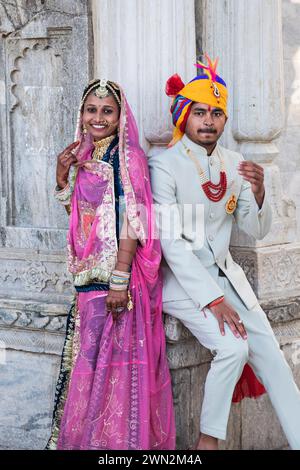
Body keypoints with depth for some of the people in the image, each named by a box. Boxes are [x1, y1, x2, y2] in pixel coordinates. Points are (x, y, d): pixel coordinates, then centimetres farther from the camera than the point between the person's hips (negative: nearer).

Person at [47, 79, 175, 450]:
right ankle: (86, 437, 24)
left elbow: (131, 221, -15)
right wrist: (63, 179, 6)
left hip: (118, 275, -8)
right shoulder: (86, 158, 14)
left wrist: (120, 279, -21)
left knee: (112, 362, -2)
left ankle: (117, 438, 9)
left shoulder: (126, 157, -9)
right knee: (90, 360, 13)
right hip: (91, 277, 8)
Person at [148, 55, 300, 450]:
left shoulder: (234, 164, 5)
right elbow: (172, 243, -17)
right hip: (181, 279, -5)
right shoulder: (165, 165, -12)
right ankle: (208, 441, -5)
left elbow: (257, 230, 7)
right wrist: (213, 300, -19)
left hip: (225, 273, 6)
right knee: (233, 347, -23)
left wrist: (257, 192, -15)